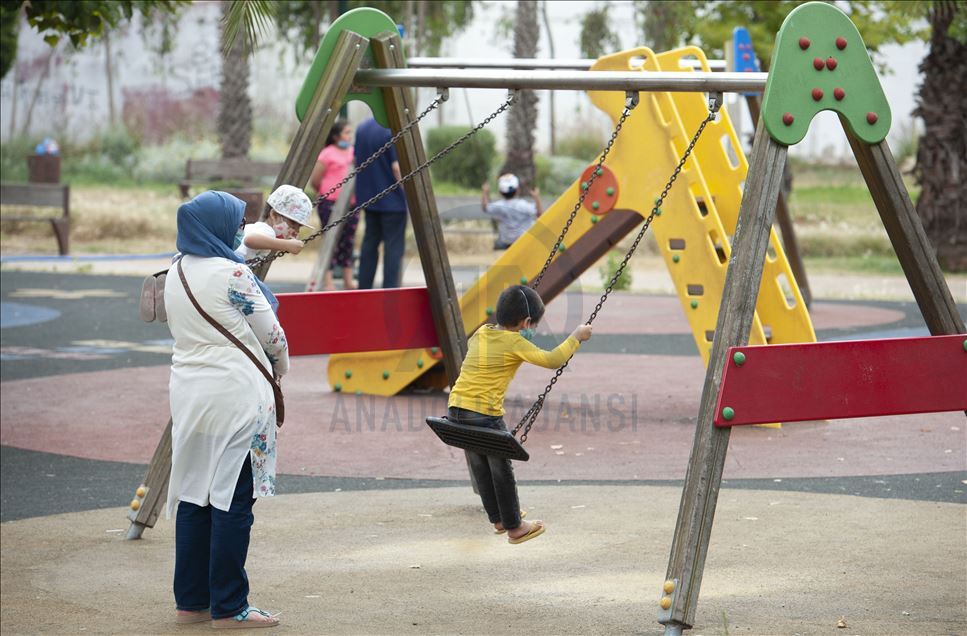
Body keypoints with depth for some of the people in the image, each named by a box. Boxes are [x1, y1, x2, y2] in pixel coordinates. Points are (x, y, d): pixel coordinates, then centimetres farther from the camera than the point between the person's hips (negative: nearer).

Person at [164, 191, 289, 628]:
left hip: (188, 391, 8)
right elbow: (270, 334, -5)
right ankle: (229, 608, 0)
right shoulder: (232, 273, -12)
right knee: (232, 500, -4)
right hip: (234, 393, -8)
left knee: (194, 494, 12)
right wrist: (280, 364, 16)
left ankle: (191, 601, 17)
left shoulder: (175, 274, 12)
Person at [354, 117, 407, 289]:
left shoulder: (362, 128, 7)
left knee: (370, 242, 15)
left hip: (368, 197, 8)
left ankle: (364, 289, 17)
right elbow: (397, 167, -20)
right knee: (394, 246, -2)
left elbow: (357, 160, 14)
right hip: (392, 200, -7)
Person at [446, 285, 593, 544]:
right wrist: (576, 337, 2)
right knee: (501, 470, 10)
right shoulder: (515, 343, -8)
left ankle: (498, 520, 36)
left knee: (480, 467, 21)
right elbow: (552, 360, -11)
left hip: (456, 408, 7)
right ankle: (514, 527, 22)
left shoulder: (480, 333, 12)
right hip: (484, 413, -7)